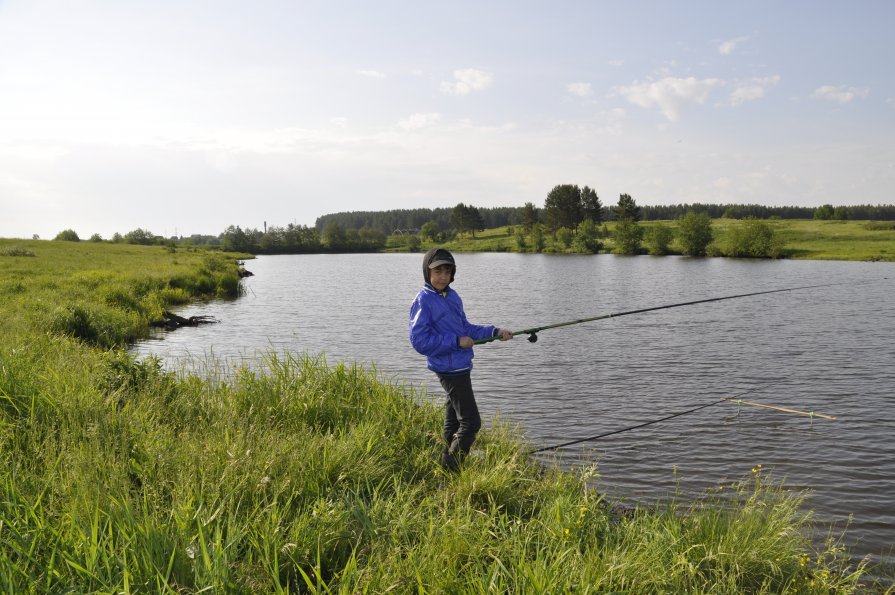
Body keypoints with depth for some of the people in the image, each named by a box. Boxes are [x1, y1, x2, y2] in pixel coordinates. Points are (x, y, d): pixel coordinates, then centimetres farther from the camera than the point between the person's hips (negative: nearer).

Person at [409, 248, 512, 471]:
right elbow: (419, 340, -20)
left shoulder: (452, 296, 10)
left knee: (453, 423, 18)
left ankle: (446, 467, 30)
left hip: (461, 367, 9)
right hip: (449, 369, -9)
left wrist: (494, 332, 3)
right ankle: (448, 471, 0)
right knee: (471, 422, -9)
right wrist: (456, 341, -21)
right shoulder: (423, 301, -15)